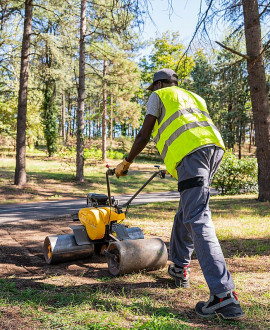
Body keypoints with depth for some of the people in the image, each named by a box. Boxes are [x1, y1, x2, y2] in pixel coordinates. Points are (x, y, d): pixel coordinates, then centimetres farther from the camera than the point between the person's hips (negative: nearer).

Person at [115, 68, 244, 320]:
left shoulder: (158, 96, 17)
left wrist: (125, 163, 22)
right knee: (186, 212, 20)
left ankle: (223, 295, -20)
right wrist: (171, 166, 48)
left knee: (197, 220, -13)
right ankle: (179, 267, 32)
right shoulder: (194, 97, 36)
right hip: (214, 147, 8)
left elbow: (144, 136, 10)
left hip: (190, 153, -7)